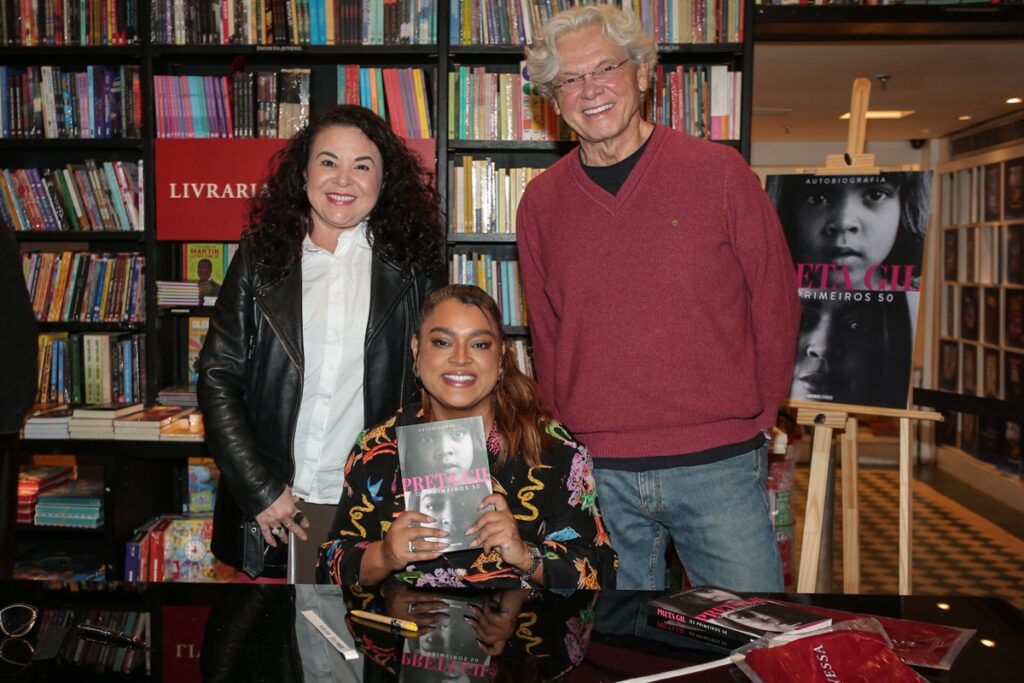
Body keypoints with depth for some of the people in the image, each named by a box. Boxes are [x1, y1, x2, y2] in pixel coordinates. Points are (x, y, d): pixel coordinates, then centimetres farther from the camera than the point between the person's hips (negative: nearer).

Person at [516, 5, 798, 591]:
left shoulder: (718, 171, -2)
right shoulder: (542, 201, 5)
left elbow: (775, 300, 3)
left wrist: (752, 420, 4)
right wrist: (570, 442, 8)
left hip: (717, 466, -1)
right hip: (597, 475, 2)